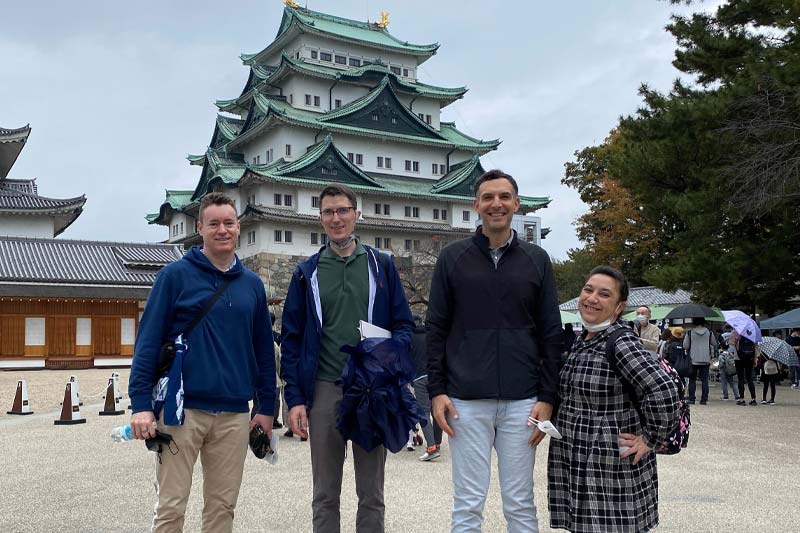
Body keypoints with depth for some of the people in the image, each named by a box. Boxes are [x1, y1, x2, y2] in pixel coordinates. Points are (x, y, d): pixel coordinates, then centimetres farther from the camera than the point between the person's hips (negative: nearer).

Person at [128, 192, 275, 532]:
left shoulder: (252, 284, 10)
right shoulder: (175, 275, -2)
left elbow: (264, 349, 14)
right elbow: (148, 340, -5)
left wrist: (267, 406, 10)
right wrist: (141, 404, -12)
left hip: (234, 415, 4)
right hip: (181, 409, -3)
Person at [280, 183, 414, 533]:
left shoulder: (381, 265, 6)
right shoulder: (307, 272, 7)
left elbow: (404, 325, 7)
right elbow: (291, 339, 5)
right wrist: (294, 398, -3)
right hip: (324, 389, 1)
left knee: (371, 493, 9)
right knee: (325, 494, 9)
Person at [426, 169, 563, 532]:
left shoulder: (536, 260, 7)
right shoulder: (453, 258, 5)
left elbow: (552, 334, 6)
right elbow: (435, 329, 4)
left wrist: (547, 397, 0)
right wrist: (436, 390, -3)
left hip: (522, 402, 1)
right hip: (466, 402, -1)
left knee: (520, 504, 8)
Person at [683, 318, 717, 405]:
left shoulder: (690, 333, -3)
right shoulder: (709, 333, 2)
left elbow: (685, 346, -3)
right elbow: (714, 344, 13)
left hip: (693, 360, -1)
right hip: (706, 360, 1)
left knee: (692, 380, 5)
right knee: (705, 380, 5)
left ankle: (691, 398, 1)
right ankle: (704, 399, 1)